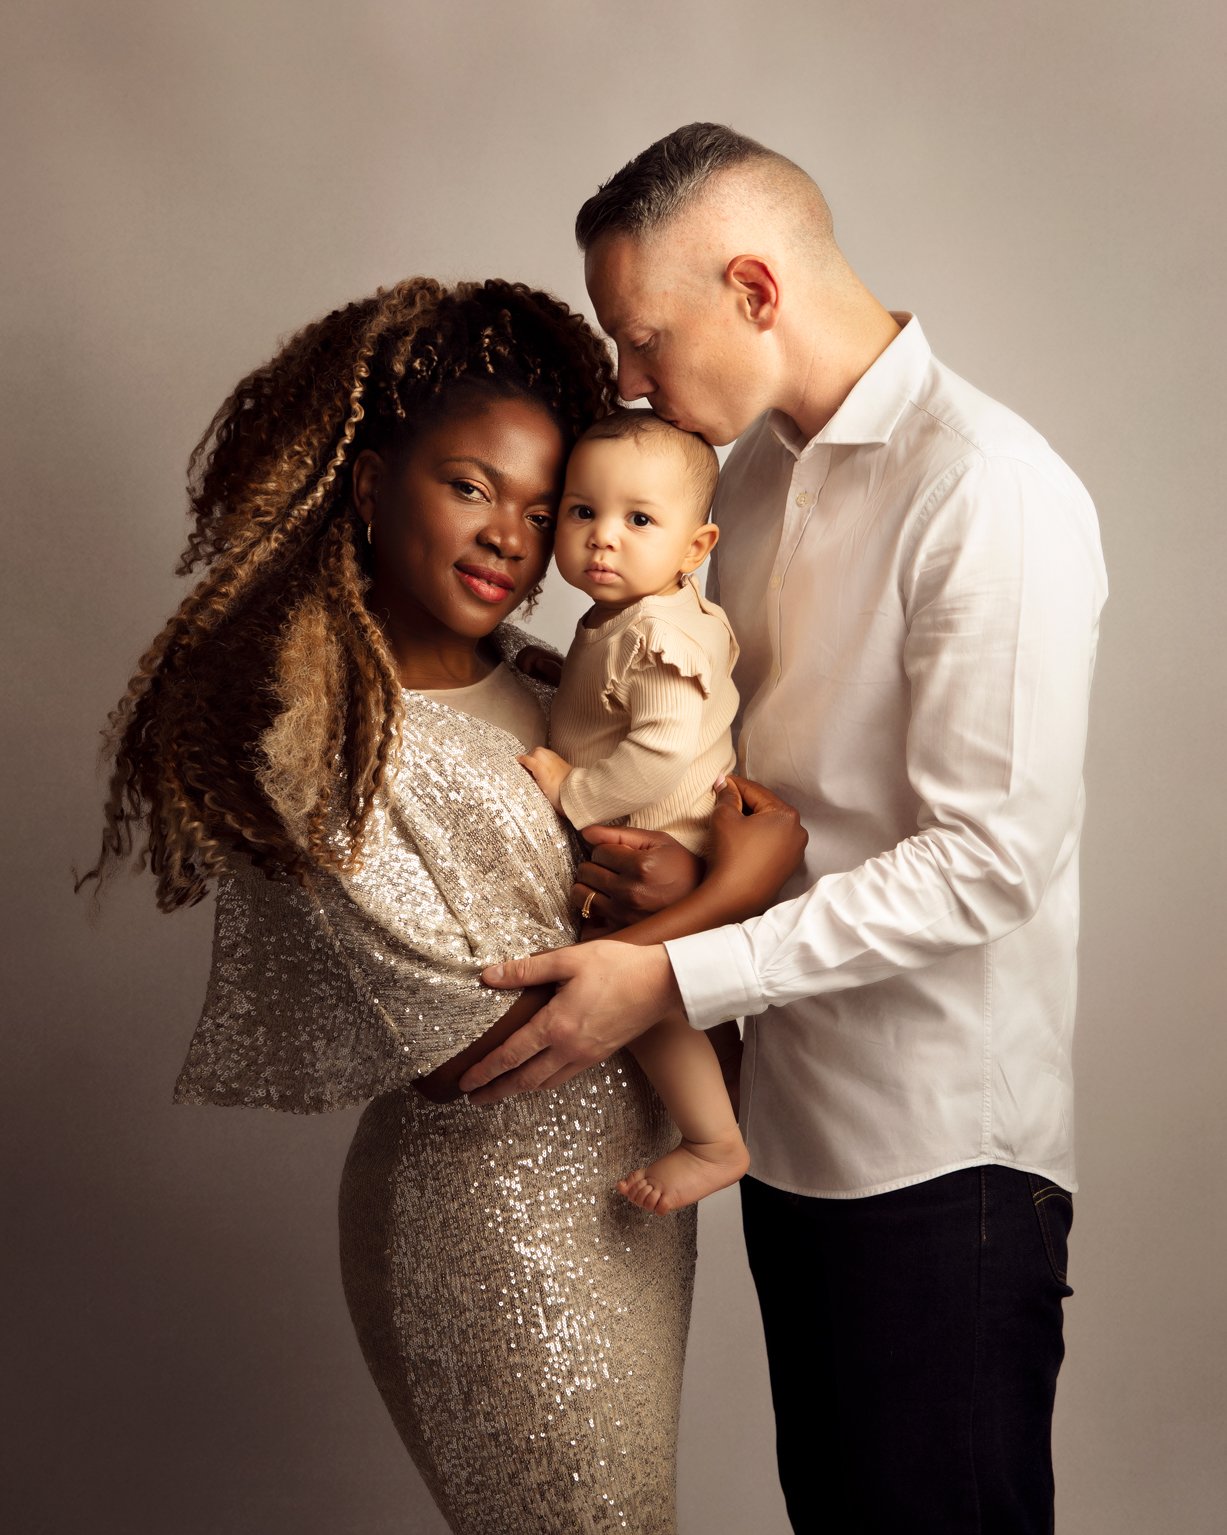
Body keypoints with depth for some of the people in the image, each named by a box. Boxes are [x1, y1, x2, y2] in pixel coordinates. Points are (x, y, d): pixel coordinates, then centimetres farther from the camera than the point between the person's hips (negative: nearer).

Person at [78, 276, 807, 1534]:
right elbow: (467, 1049, -22)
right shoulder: (315, 736, -21)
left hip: (623, 1168, 8)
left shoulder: (520, 680, 4)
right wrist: (730, 892, -19)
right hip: (495, 1214, -8)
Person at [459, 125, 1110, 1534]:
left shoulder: (990, 497, -19)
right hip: (789, 1113, 8)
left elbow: (988, 863, -22)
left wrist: (673, 979, -22)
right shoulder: (754, 469, 9)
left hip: (940, 1152, -8)